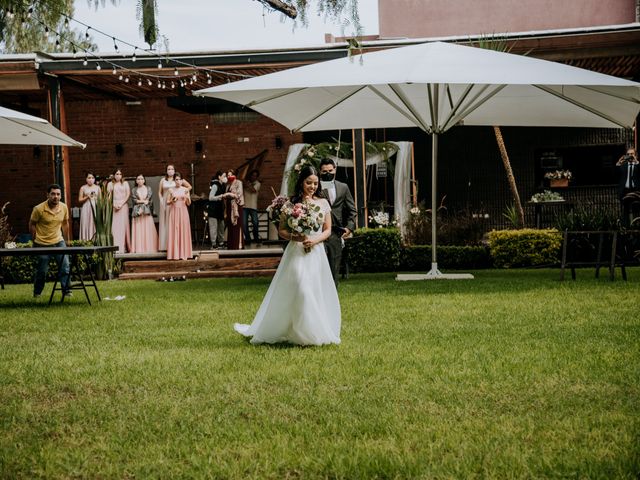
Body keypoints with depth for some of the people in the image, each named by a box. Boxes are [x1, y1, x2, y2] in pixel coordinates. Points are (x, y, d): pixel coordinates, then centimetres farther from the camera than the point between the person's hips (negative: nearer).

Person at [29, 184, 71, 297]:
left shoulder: (64, 208, -3)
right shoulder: (39, 209, -15)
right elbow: (32, 224, -3)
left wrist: (66, 240, 15)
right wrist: (36, 241, -1)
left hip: (58, 241, 3)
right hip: (42, 244, -3)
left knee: (65, 267, -8)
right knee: (41, 271, 4)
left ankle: (66, 291, -1)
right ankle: (37, 293, 21)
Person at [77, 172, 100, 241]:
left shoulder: (97, 188, 10)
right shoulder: (83, 188, 5)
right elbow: (79, 200, 4)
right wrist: (87, 197, -10)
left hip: (95, 208, 1)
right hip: (86, 209, -1)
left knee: (96, 226, -5)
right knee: (86, 226, -7)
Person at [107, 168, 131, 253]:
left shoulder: (125, 183, 11)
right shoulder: (110, 184, 11)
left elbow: (128, 194, 3)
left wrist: (121, 204, -8)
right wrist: (114, 205, -8)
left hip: (123, 205, 0)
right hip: (114, 206, 0)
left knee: (123, 224, -6)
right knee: (115, 225, -7)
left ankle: (123, 247, -7)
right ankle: (116, 247, -10)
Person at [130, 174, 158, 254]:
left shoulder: (148, 189, 11)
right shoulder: (134, 190, 12)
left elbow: (150, 200, 0)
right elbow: (134, 200, 0)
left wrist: (142, 208, -10)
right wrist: (143, 201, -6)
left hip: (147, 211, 0)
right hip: (137, 211, 0)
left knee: (148, 229, -7)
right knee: (138, 230, -7)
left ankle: (149, 248, -6)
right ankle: (139, 249, -10)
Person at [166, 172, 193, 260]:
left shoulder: (185, 190, 5)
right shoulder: (171, 190, 5)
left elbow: (189, 204, 5)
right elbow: (167, 203, 7)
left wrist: (187, 198, -15)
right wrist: (172, 200, -12)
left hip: (183, 212, 0)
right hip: (174, 212, 0)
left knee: (183, 231, -2)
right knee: (174, 232, -4)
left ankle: (184, 254, 1)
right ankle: (175, 254, -3)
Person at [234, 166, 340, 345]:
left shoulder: (323, 203, 6)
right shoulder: (291, 202, 1)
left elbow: (327, 230, 10)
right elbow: (281, 230, 4)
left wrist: (315, 239, -9)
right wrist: (294, 237, -15)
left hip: (316, 253, 2)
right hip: (296, 253, -2)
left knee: (317, 293, 3)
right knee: (295, 291, -10)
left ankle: (317, 332, 15)